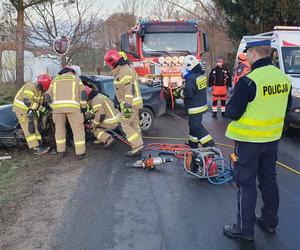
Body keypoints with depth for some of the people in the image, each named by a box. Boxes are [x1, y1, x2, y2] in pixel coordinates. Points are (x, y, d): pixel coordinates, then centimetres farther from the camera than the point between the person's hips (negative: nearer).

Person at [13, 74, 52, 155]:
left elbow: (40, 102, 13)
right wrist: (41, 108, -31)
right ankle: (36, 148, -17)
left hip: (30, 110, 9)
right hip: (21, 108, -9)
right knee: (29, 128, -13)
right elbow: (27, 101, -32)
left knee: (35, 126, 5)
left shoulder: (41, 90, 2)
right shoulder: (30, 87, -25)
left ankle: (39, 145, 7)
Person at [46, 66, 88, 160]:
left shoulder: (55, 80, 25)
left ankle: (61, 152, 20)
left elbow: (48, 96, 17)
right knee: (78, 129, 3)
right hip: (72, 107, -3)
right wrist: (83, 107, 15)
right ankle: (80, 153, 1)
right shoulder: (76, 79, 20)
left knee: (60, 129, 17)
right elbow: (83, 94, 7)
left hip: (57, 106, 3)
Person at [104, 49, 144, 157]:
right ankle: (138, 146, 24)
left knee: (125, 125, -6)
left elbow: (129, 90, -26)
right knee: (134, 125, 15)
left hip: (130, 103, -10)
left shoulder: (123, 72, -20)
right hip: (134, 102, 10)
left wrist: (127, 106, -27)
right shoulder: (126, 68, 14)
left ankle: (137, 146, -6)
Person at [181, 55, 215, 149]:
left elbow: (187, 93, -27)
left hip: (195, 107, -10)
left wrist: (182, 92, -6)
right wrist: (186, 91, 10)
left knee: (196, 126, -2)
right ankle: (193, 143, 33)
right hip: (202, 104, 10)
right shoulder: (202, 74, 5)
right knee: (193, 124, 21)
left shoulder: (191, 78, -25)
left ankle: (210, 144, -4)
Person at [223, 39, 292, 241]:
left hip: (249, 139, -7)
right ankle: (270, 222, 34)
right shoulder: (284, 78, 0)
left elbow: (232, 113, -18)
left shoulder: (248, 81, -22)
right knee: (269, 180, 19)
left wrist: (230, 107, 2)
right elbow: (287, 106, 14)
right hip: (272, 138, 7)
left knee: (246, 183, 5)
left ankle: (245, 228, 15)